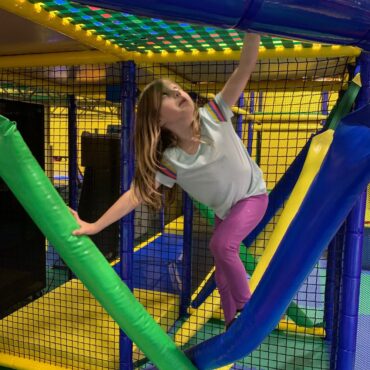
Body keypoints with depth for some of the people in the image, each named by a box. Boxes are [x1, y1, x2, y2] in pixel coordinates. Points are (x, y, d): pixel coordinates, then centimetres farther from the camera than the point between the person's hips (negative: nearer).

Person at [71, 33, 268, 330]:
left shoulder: (213, 116, -24)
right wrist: (94, 226, -31)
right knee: (222, 270, 10)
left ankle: (246, 305, 2)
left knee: (221, 244, -25)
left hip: (253, 196, -2)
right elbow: (137, 193, -25)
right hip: (225, 210, 3)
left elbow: (245, 69, -28)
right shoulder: (170, 162, -24)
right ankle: (234, 326, 34)